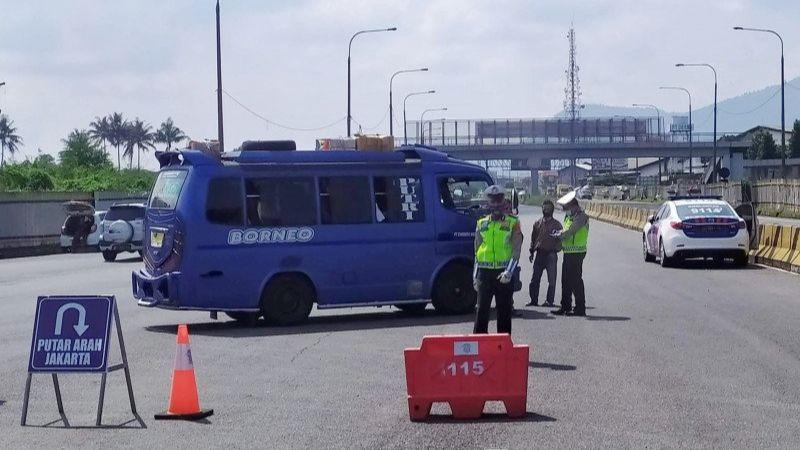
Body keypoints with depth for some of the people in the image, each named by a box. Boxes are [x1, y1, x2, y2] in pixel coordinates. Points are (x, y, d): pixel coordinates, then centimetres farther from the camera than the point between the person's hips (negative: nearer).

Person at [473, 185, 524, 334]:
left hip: (503, 273, -2)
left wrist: (509, 272, -16)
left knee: (504, 311, 4)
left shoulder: (513, 223, 3)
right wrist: (475, 276, 10)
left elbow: (516, 251, -4)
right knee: (482, 310, -2)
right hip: (485, 272, 2)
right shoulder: (482, 224, 11)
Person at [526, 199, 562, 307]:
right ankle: (534, 300, 8)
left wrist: (556, 249, -12)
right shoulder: (537, 224, 13)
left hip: (551, 254, -3)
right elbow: (533, 238, 16)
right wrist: (532, 251, 10)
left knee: (552, 280, -2)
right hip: (539, 254, 3)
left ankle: (550, 301, 4)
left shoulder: (556, 224, 4)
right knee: (535, 279, 2)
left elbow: (560, 239, 3)